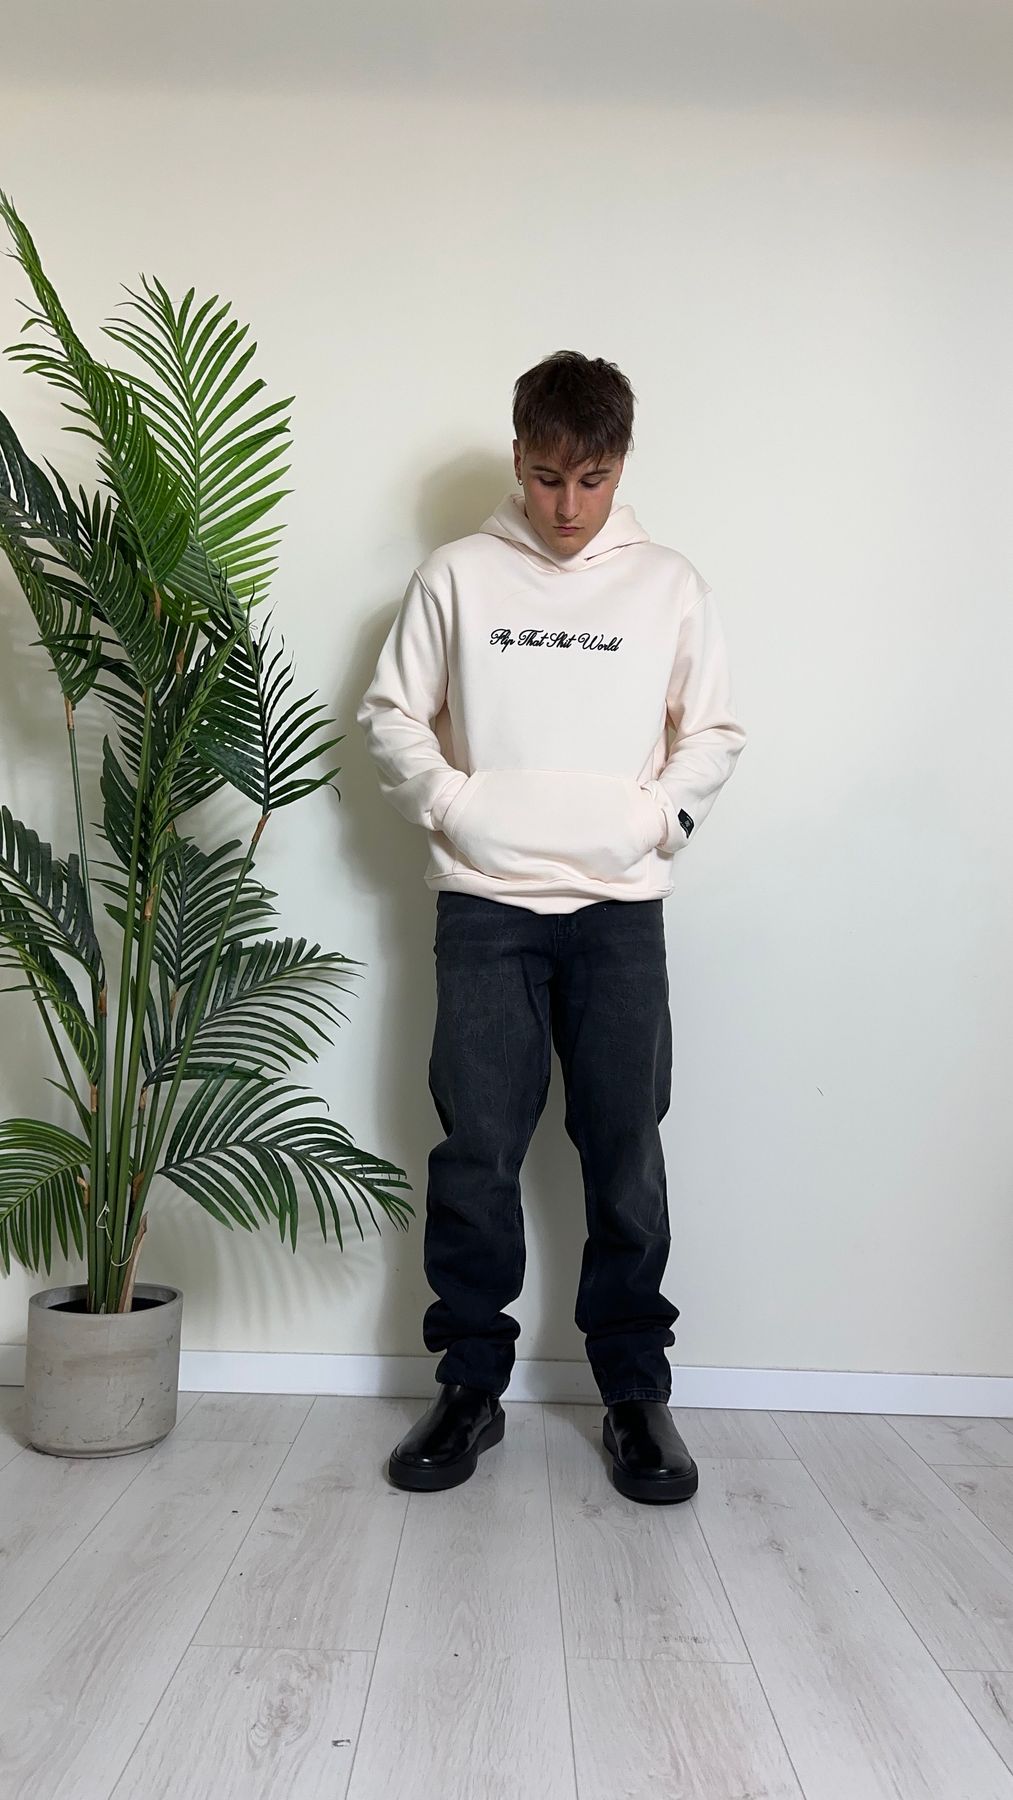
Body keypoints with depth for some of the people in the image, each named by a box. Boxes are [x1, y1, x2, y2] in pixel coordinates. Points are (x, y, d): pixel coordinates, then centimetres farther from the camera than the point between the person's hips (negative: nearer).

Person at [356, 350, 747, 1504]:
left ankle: (636, 1392, 18)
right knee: (476, 1151, 2)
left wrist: (661, 816, -3)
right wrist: (447, 801, -5)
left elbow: (714, 733, 12)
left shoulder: (668, 585, 7)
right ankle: (470, 1385, 18)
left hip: (621, 906, 1)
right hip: (485, 903, 0)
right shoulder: (454, 575, 6)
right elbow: (391, 713, 10)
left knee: (625, 1151, 4)